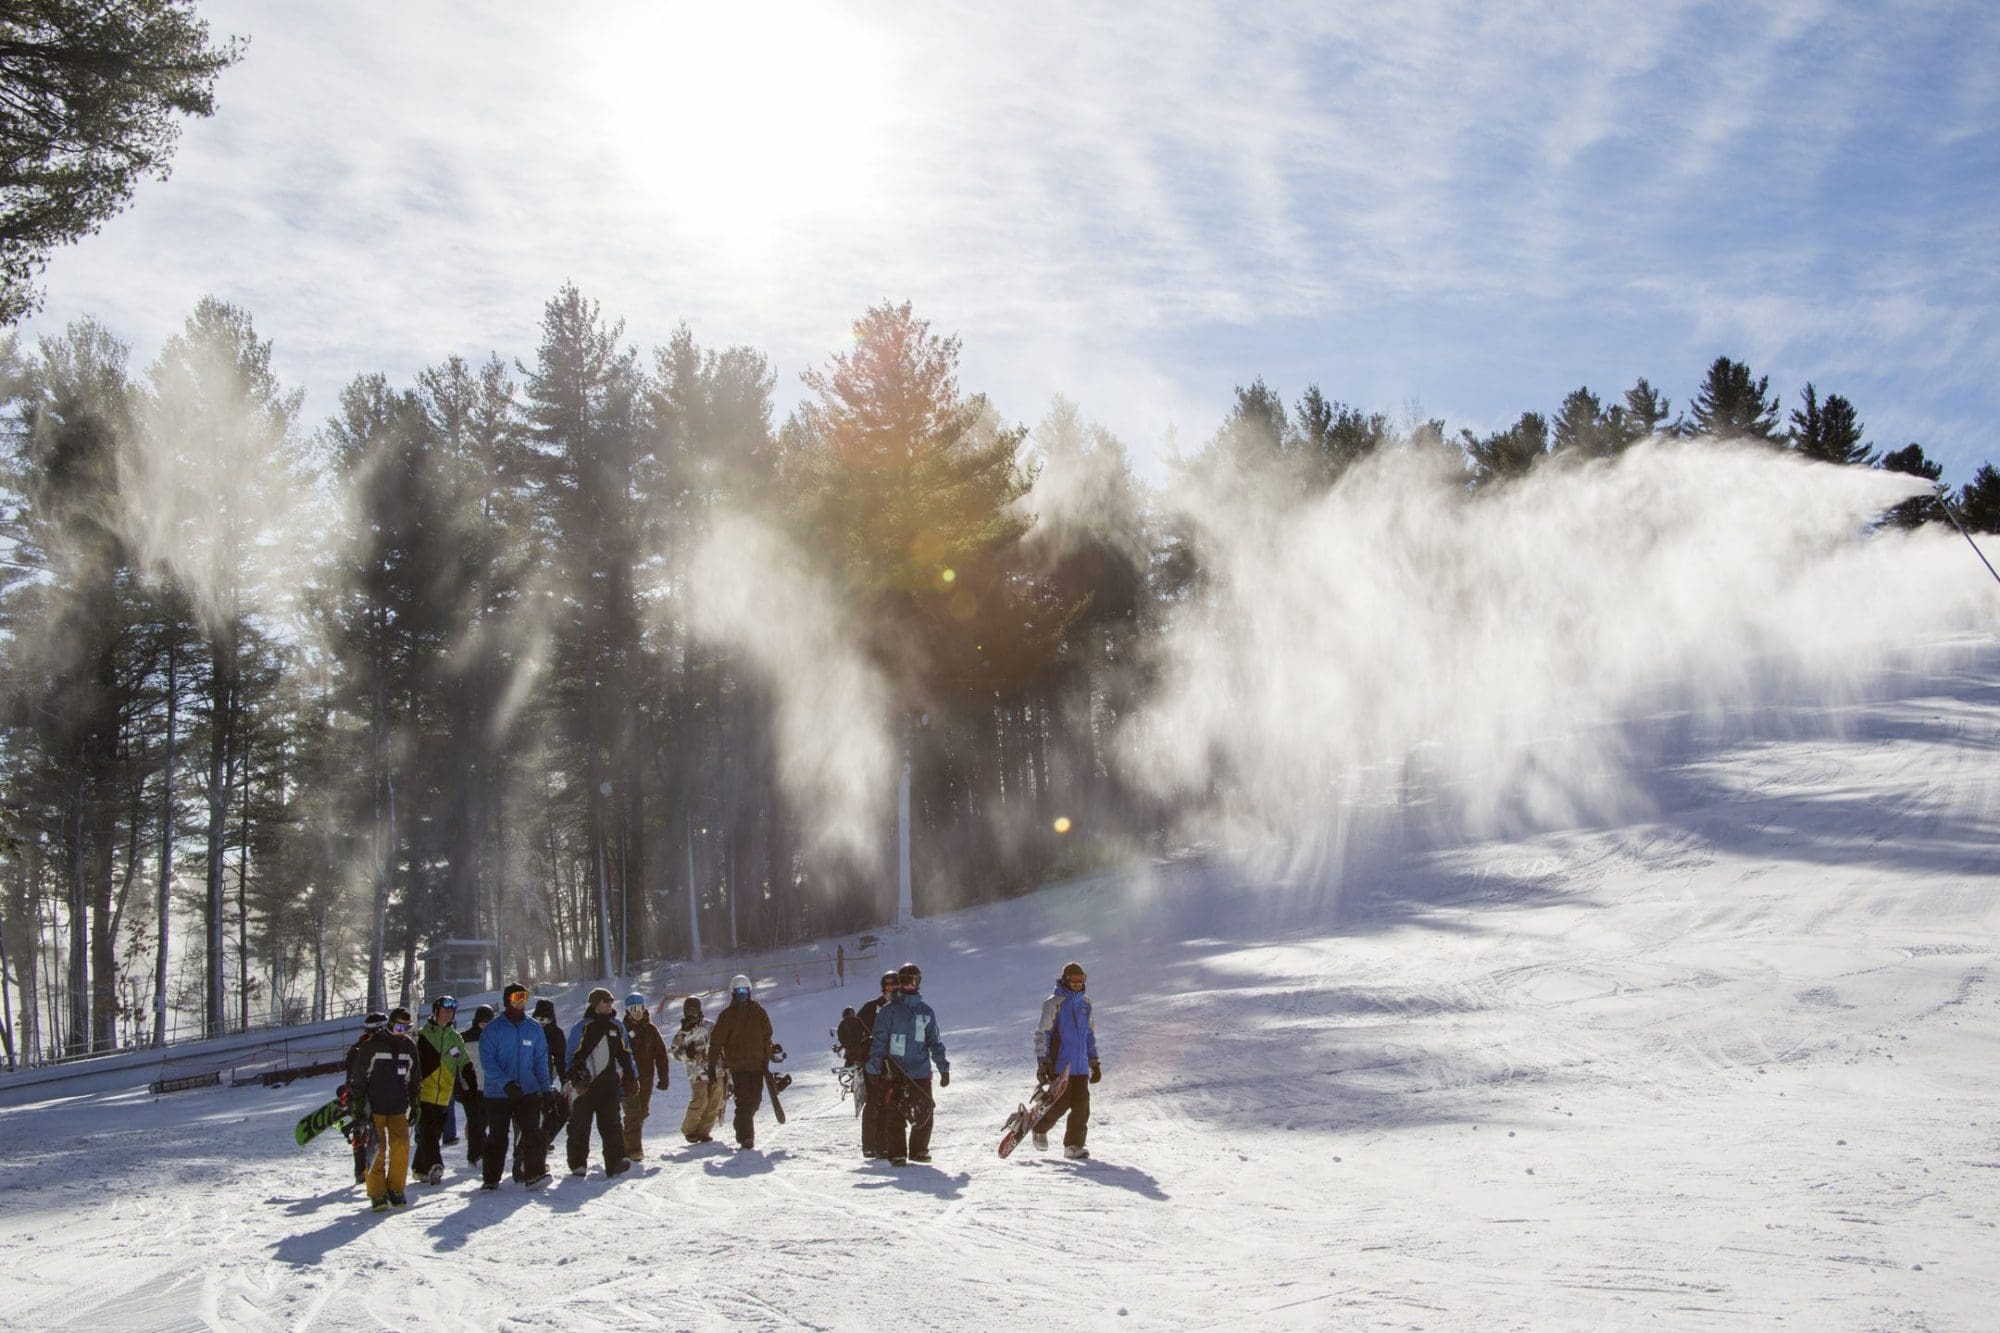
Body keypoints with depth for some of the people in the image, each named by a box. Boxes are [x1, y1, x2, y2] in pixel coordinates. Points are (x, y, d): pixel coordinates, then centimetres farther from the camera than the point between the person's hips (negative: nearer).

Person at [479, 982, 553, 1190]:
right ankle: (491, 1179, 15)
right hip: (497, 1093, -1)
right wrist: (506, 1083, -22)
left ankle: (535, 1173, -10)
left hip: (529, 1092, 2)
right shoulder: (493, 1029, -5)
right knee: (497, 1136, 7)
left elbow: (541, 1060, 9)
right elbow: (487, 1061, -11)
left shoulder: (534, 1028, 5)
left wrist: (546, 1088, 1)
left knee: (531, 1132, -10)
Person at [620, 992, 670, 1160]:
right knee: (633, 1113, -12)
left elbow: (661, 1053, 6)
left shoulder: (651, 1030, 6)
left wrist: (663, 1077, 1)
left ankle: (628, 1143, 26)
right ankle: (633, 1148, -13)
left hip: (646, 1078, 3)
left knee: (642, 1112, 9)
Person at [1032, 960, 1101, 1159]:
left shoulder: (1085, 1003, 13)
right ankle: (1040, 1128, 21)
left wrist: (1094, 1063, 19)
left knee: (1081, 1104, -4)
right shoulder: (1054, 1003, -6)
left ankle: (1073, 1145, 2)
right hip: (1059, 1064, -6)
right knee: (1060, 1103, -7)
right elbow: (1042, 1034, -7)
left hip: (1080, 1065, 6)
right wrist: (1042, 1063, -12)